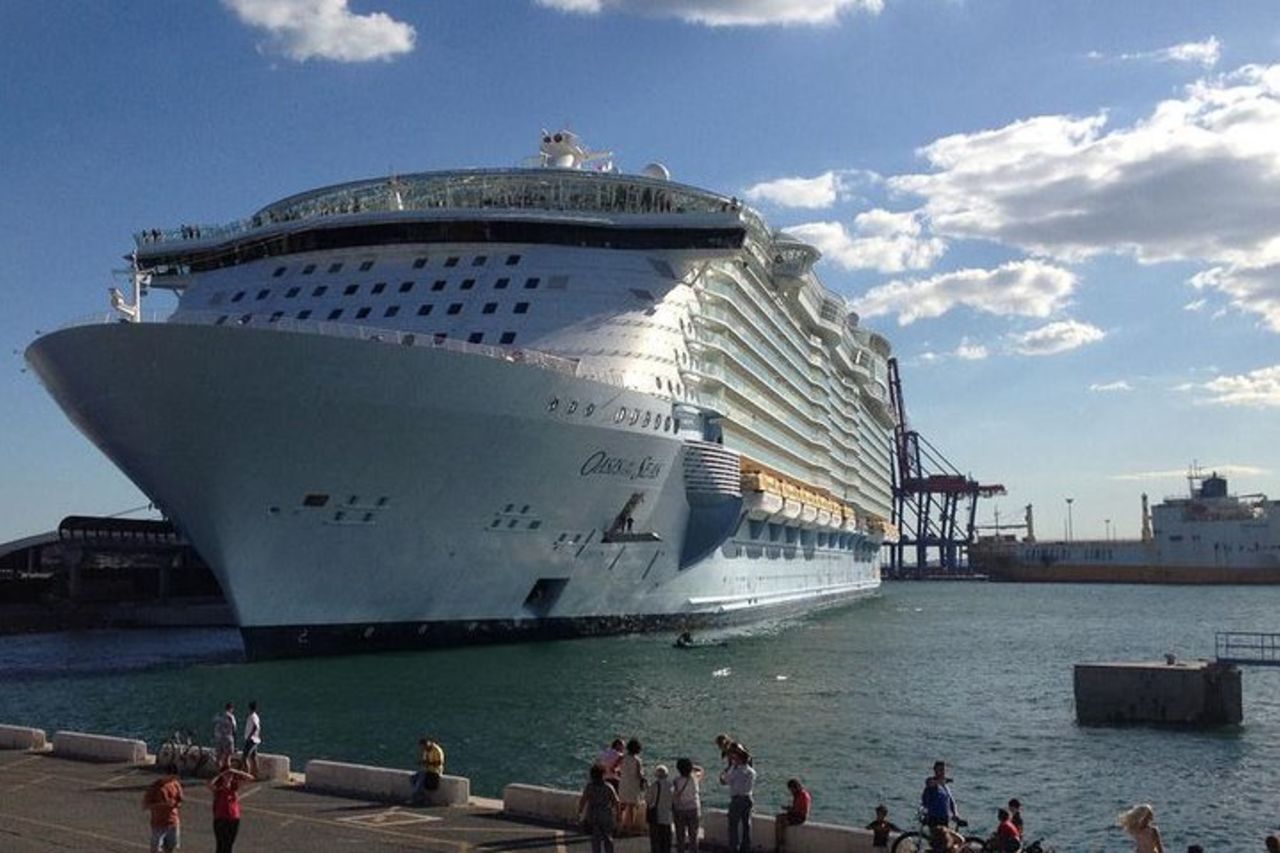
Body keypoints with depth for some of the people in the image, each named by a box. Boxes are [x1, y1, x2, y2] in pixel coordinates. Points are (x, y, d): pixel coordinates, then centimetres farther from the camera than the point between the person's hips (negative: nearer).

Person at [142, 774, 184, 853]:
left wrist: (177, 804, -15)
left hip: (173, 823, 4)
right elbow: (145, 805, -16)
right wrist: (161, 804, -28)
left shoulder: (176, 785, -1)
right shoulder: (154, 788, -13)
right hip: (158, 824, -4)